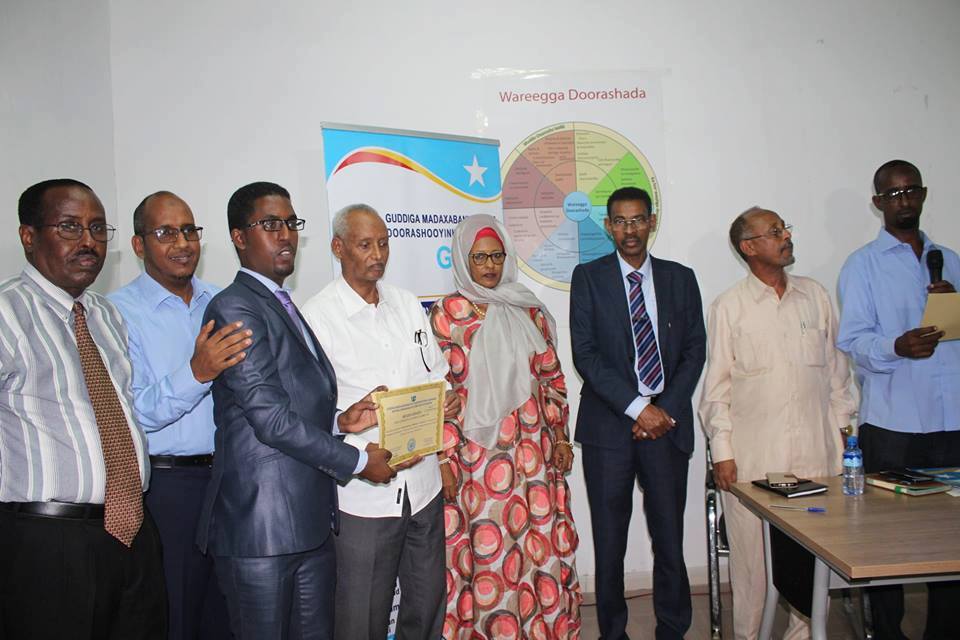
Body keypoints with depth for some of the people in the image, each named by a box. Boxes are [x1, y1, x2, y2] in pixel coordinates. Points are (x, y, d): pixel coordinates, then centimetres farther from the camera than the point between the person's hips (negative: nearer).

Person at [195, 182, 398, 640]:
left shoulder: (284, 307, 16)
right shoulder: (234, 307, -13)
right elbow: (270, 418, -18)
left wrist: (339, 419, 1)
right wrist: (357, 461, -10)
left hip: (311, 523, 9)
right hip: (261, 527, -8)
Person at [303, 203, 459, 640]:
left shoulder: (407, 304, 10)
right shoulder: (318, 316, -8)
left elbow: (436, 372, 16)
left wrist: (447, 398, -6)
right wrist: (367, 455, -22)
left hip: (423, 482, 5)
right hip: (363, 493, -5)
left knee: (428, 603, 17)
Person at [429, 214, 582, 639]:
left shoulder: (527, 310, 8)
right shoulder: (446, 313, -3)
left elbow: (551, 375, 12)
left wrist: (559, 436, 7)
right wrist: (446, 458, -9)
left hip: (533, 449, 4)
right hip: (476, 454, -3)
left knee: (541, 545, 9)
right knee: (485, 549, 4)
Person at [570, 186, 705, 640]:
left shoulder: (680, 278, 10)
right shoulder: (588, 278, 2)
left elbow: (694, 351, 7)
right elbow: (585, 353, -6)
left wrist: (666, 411, -6)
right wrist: (638, 408, -13)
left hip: (668, 424, 2)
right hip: (609, 427, -1)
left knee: (670, 539, 6)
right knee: (609, 542, 6)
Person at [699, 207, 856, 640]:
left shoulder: (816, 296, 10)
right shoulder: (728, 306, 1)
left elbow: (836, 370, 14)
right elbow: (717, 385, 0)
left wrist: (843, 433, 11)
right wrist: (721, 450, -4)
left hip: (815, 452, 3)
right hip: (752, 456, -2)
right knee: (751, 552, 3)